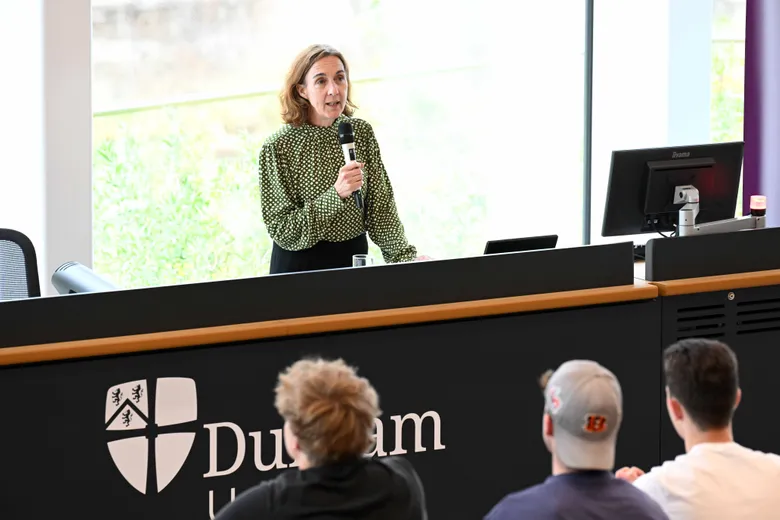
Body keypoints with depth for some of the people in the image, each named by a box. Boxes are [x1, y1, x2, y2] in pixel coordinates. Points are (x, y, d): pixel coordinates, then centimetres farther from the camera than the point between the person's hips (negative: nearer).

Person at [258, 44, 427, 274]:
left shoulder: (361, 132, -2)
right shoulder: (277, 147, -14)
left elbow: (381, 210, 0)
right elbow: (281, 231, -16)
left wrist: (405, 257, -15)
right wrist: (337, 194, -26)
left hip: (354, 258, 4)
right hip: (299, 266, -4)